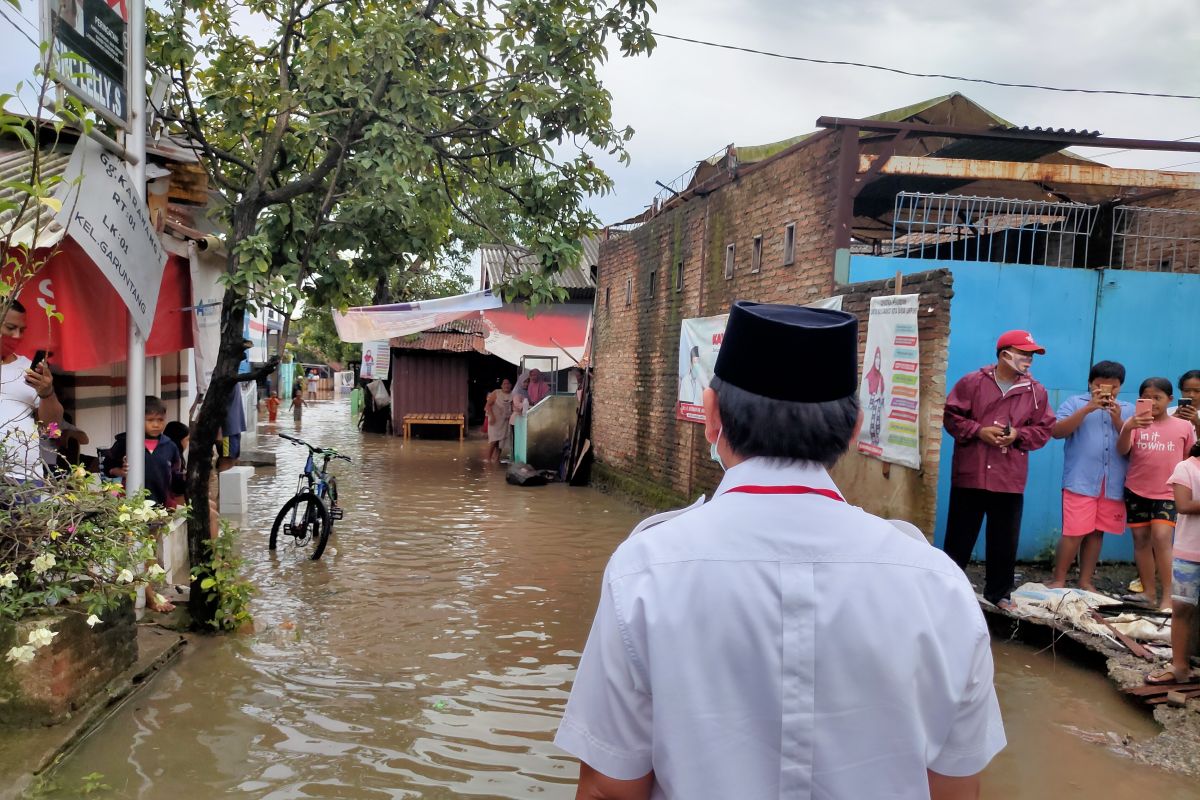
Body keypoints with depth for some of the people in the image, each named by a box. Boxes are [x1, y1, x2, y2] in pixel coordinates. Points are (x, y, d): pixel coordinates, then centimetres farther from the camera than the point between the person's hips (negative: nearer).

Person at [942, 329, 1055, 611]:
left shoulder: (1036, 392, 5)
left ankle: (999, 593, 23)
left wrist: (1018, 435, -10)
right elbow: (951, 417, 0)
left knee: (1005, 541, 8)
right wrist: (978, 431, -14)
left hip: (1010, 480, 2)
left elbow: (1044, 429, 9)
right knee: (959, 536, 6)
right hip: (970, 475, -2)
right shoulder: (971, 382, -2)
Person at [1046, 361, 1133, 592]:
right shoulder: (1075, 403, 4)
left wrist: (1118, 420, -8)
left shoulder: (1128, 410, 13)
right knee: (1075, 532, -7)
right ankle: (1058, 580, 4)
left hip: (1114, 485, 4)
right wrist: (1088, 408, -14)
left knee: (1097, 532, 9)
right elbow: (1057, 432, -9)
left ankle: (1086, 581, 18)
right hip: (1080, 482, -4)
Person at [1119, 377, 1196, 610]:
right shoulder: (1136, 423, 0)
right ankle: (1149, 593, 17)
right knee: (1141, 540, 7)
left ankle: (1168, 595, -9)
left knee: (1161, 538, -16)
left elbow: (1190, 459, 12)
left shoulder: (1184, 426, 2)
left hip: (1167, 493, -2)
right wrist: (1127, 428, -32)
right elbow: (1122, 451, -15)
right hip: (1136, 491, 2)